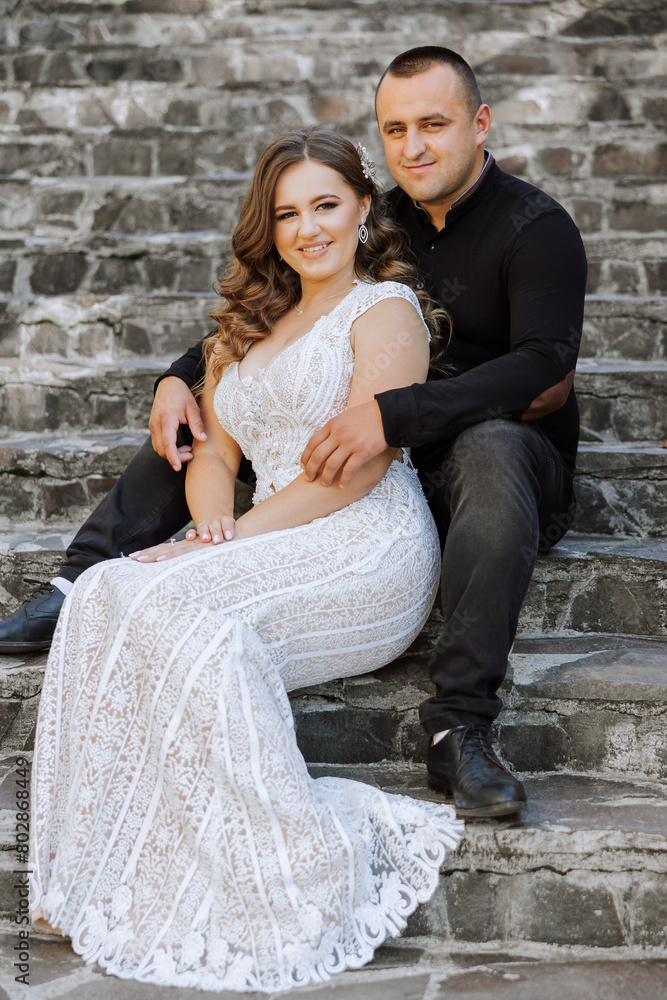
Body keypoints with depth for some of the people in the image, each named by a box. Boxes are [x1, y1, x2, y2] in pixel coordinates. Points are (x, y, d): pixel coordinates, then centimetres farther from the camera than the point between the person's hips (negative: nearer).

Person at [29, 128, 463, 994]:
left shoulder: (385, 308, 5)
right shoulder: (255, 322, 28)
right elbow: (213, 450, 21)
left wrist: (238, 535, -15)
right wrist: (212, 523, -2)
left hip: (368, 548, -6)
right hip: (274, 554, 6)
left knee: (185, 616, -32)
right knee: (105, 593, -22)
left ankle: (305, 883, -25)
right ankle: (104, 871, -26)